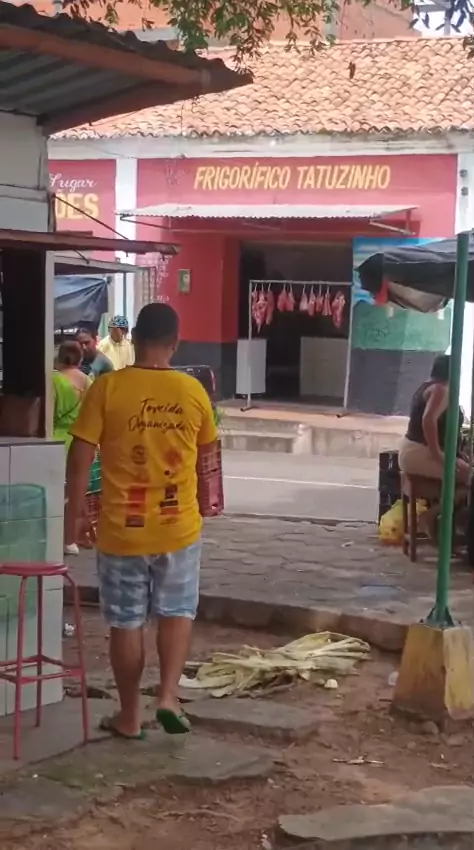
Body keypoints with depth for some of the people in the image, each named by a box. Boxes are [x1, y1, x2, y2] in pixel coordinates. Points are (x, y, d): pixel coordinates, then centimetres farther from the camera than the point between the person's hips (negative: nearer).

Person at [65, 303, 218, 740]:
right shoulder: (193, 391, -2)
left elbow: (80, 460, -10)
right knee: (177, 612, 17)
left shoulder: (107, 387, -10)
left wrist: (73, 517, 1)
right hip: (179, 527, 1)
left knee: (126, 622, 10)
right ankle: (169, 696, 3)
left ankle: (129, 716, 18)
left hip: (122, 530, -1)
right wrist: (204, 501, 29)